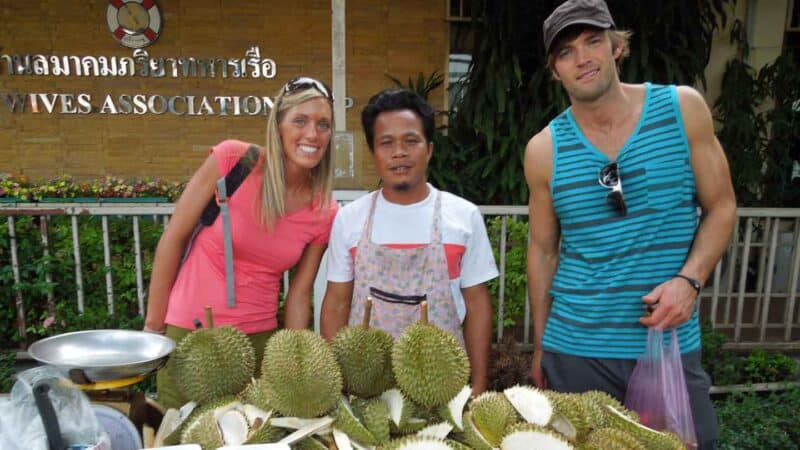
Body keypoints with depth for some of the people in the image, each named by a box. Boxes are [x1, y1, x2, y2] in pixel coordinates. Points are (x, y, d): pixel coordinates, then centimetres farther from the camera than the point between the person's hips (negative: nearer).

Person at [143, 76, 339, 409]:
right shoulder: (233, 159, -15)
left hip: (260, 338, 2)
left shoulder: (325, 213, -6)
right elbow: (174, 238, -8)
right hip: (189, 331, -2)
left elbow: (299, 293, 2)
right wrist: (153, 326, -3)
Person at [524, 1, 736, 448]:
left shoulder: (683, 108, -4)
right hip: (575, 349, 0)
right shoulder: (544, 149, -4)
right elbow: (543, 250, 4)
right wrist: (540, 346, 9)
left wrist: (689, 280, -15)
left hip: (672, 345, 1)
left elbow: (721, 207, 3)